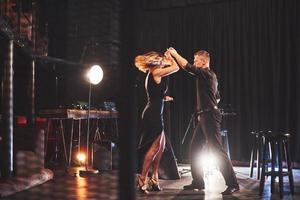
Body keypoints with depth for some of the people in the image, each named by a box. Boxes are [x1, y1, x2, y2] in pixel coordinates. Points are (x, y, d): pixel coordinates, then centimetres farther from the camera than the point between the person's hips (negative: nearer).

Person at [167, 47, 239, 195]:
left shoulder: (206, 73, -11)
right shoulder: (210, 76, 18)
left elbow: (187, 67, -21)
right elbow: (217, 97, 26)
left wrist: (174, 53, -8)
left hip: (210, 117, -10)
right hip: (204, 117, 10)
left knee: (217, 150, -11)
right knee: (195, 147, 12)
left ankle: (232, 184, -9)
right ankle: (198, 182, 19)